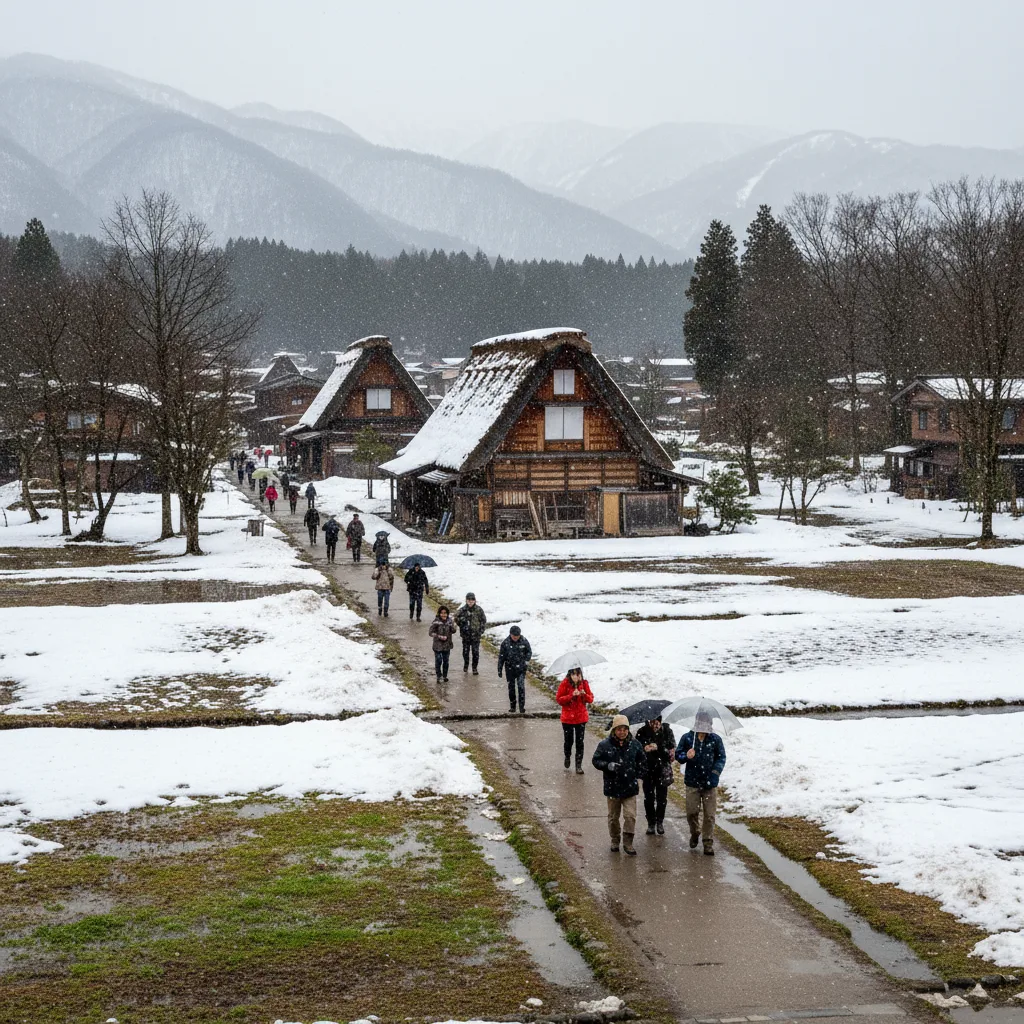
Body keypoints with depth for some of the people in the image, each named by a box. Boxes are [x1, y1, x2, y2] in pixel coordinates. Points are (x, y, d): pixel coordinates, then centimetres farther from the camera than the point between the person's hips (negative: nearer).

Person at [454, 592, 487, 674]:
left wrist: (481, 631, -5)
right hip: (465, 635, 1)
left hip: (476, 635, -1)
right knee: (465, 651, 12)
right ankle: (466, 665, 34)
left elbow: (483, 621, 1)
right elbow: (456, 619, 5)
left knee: (475, 652, 0)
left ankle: (475, 668, 12)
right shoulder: (462, 610, -5)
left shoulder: (479, 610, -5)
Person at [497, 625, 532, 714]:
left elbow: (529, 651, 9)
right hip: (510, 669, 1)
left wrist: (527, 660, -7)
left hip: (521, 668, -1)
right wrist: (499, 670, 0)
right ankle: (512, 707, 21)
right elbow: (501, 657, -1)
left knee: (521, 686, -10)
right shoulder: (505, 642, -9)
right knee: (511, 688, 8)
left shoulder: (524, 641, -7)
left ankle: (522, 707, -4)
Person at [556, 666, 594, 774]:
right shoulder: (564, 684, -9)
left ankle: (579, 765, 7)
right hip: (567, 718, -1)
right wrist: (571, 695, -22)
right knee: (568, 741, 9)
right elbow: (559, 699, -11)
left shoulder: (584, 684, -1)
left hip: (581, 718, 1)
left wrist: (584, 695, -19)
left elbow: (591, 699, 2)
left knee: (579, 742, 1)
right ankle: (567, 757, 39)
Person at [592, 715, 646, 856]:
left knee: (630, 816, -5)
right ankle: (615, 841, 30)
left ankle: (628, 843, 6)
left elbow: (642, 761, 12)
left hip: (630, 787, 0)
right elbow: (595, 760, -2)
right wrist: (608, 766, -19)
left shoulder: (634, 744, -1)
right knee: (613, 816, 13)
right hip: (612, 787, 0)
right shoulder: (605, 745, -8)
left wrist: (638, 776, 4)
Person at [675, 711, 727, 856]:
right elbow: (678, 754, 3)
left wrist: (715, 772, -11)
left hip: (710, 783, 0)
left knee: (709, 815, -1)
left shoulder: (715, 739, -3)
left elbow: (721, 758, 3)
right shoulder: (687, 738, -3)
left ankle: (708, 843, 9)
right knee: (692, 812, 4)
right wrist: (686, 756, -20)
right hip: (692, 782, 0)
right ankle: (695, 833, 33)